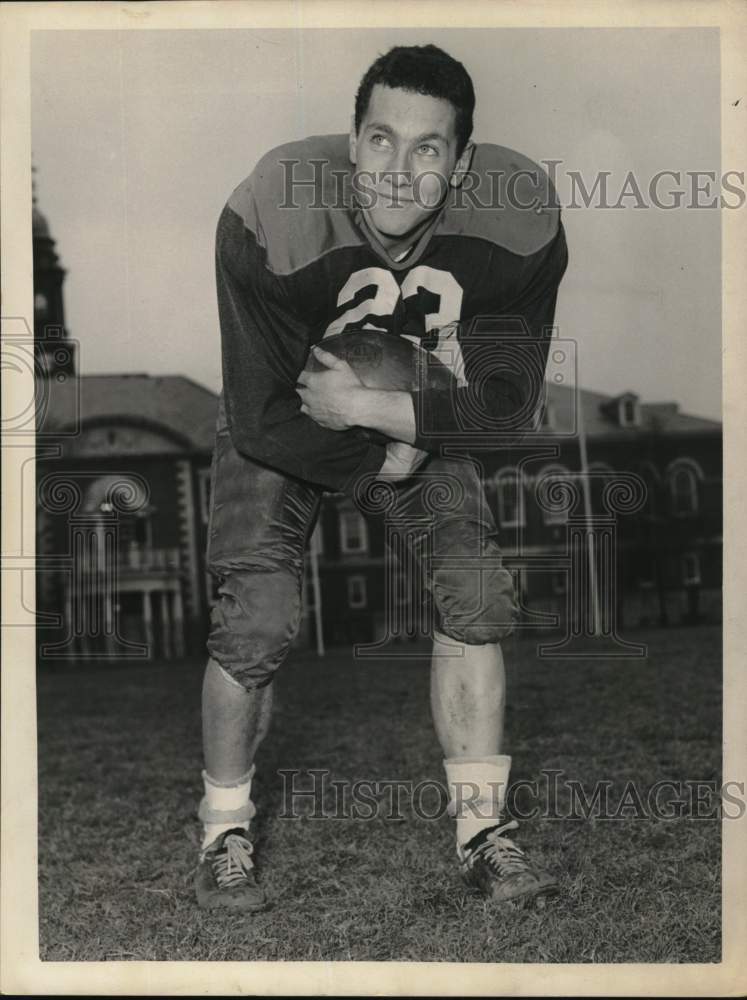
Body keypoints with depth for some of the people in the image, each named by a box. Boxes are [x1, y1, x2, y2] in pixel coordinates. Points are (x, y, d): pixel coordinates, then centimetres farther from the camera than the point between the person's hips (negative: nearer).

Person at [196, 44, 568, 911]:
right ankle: (225, 834, 8)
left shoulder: (519, 220, -27)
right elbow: (263, 418, -26)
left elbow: (507, 405, -21)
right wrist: (382, 457, -19)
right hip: (284, 433, -2)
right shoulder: (270, 217, -34)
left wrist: (367, 406, -27)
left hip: (429, 421, 3)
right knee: (257, 622, -15)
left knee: (476, 595, -9)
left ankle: (483, 830, 7)